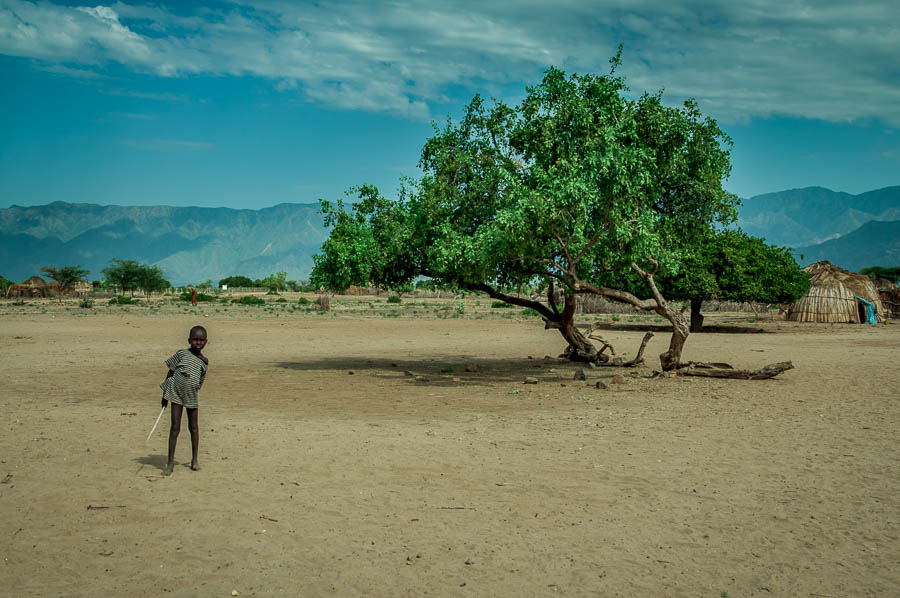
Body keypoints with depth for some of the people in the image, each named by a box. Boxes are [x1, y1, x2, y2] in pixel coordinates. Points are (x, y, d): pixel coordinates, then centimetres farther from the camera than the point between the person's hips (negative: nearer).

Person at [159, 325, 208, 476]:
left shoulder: (204, 361, 6)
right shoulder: (181, 353, -2)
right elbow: (171, 372, 2)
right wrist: (164, 394, 2)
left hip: (191, 395, 2)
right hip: (176, 393, -2)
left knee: (193, 427, 10)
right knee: (175, 427, -4)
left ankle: (194, 459, 24)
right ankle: (170, 462, 2)